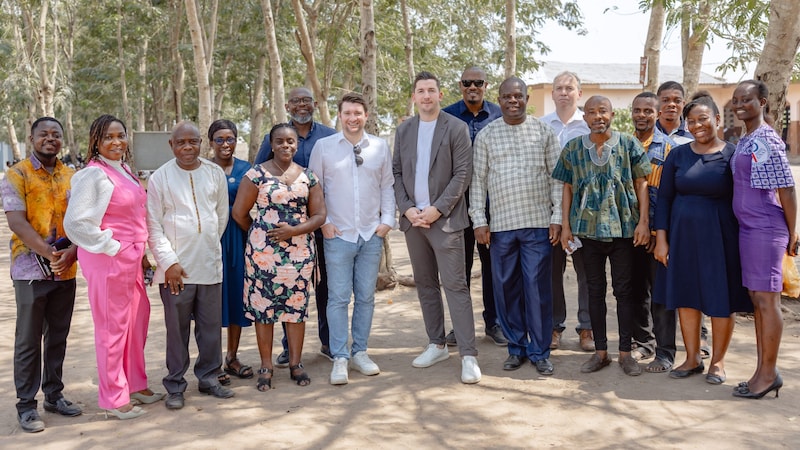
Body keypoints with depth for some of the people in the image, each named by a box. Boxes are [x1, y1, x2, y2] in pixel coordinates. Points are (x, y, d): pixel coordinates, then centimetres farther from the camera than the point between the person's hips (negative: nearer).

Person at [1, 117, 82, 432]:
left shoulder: (72, 177, 10)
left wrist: (71, 253, -12)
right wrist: (50, 254, -21)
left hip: (66, 271, 4)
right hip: (31, 270, -4)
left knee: (58, 337, 12)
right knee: (29, 341, 2)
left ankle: (54, 395, 25)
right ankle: (26, 405, 12)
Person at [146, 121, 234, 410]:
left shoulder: (215, 173, 5)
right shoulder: (160, 178, -2)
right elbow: (153, 226, -3)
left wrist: (209, 244, 12)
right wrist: (169, 262, -9)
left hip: (210, 266, 3)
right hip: (176, 268, -3)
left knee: (211, 326, 10)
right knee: (177, 329, 5)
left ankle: (208, 378, 26)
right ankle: (175, 386, 18)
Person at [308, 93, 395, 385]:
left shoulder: (380, 147, 6)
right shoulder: (323, 146, 1)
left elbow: (387, 186, 11)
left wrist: (387, 220, 3)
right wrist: (322, 222, -2)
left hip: (372, 235, 2)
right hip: (338, 235, -2)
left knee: (366, 296, 8)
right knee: (338, 297, -2)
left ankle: (360, 352, 20)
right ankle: (340, 358, 6)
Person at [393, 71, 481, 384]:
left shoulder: (456, 128, -2)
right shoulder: (404, 130, 12)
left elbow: (462, 174, -7)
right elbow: (396, 173, 10)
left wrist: (437, 209, -14)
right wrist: (407, 209, -4)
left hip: (444, 218, -5)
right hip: (413, 218, 5)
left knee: (455, 285, -7)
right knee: (425, 284, 11)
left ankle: (468, 355, -4)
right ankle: (437, 345, 23)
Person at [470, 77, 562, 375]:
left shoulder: (544, 132, 5)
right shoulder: (486, 136, 6)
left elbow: (557, 177, 4)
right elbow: (477, 180, 6)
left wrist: (558, 217, -3)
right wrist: (479, 220, 0)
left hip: (539, 223, -1)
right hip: (501, 224, 1)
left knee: (538, 288, 1)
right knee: (506, 288, 6)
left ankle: (540, 351, 14)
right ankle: (516, 347, 21)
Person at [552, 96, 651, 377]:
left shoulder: (629, 144, 1)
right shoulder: (573, 149, 6)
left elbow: (640, 184, 1)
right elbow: (568, 188, 8)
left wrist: (643, 221, -6)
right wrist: (565, 225, 2)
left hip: (623, 228, -2)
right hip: (589, 228, 2)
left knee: (625, 290, 4)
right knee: (595, 290, 8)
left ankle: (625, 352, 14)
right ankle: (600, 351, 18)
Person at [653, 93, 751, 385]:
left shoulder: (732, 156, -3)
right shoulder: (678, 155, 4)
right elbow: (664, 197, 5)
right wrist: (661, 239, -1)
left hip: (719, 236, -2)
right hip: (683, 234, 3)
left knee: (721, 298, 5)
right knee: (686, 295, 9)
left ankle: (717, 361, 21)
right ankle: (692, 359, 23)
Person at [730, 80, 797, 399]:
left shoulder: (766, 140, -13)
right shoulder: (743, 141, 14)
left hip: (766, 229, -9)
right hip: (747, 228, 9)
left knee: (766, 299, -2)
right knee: (756, 299, 12)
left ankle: (769, 373, 8)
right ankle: (762, 371, 21)